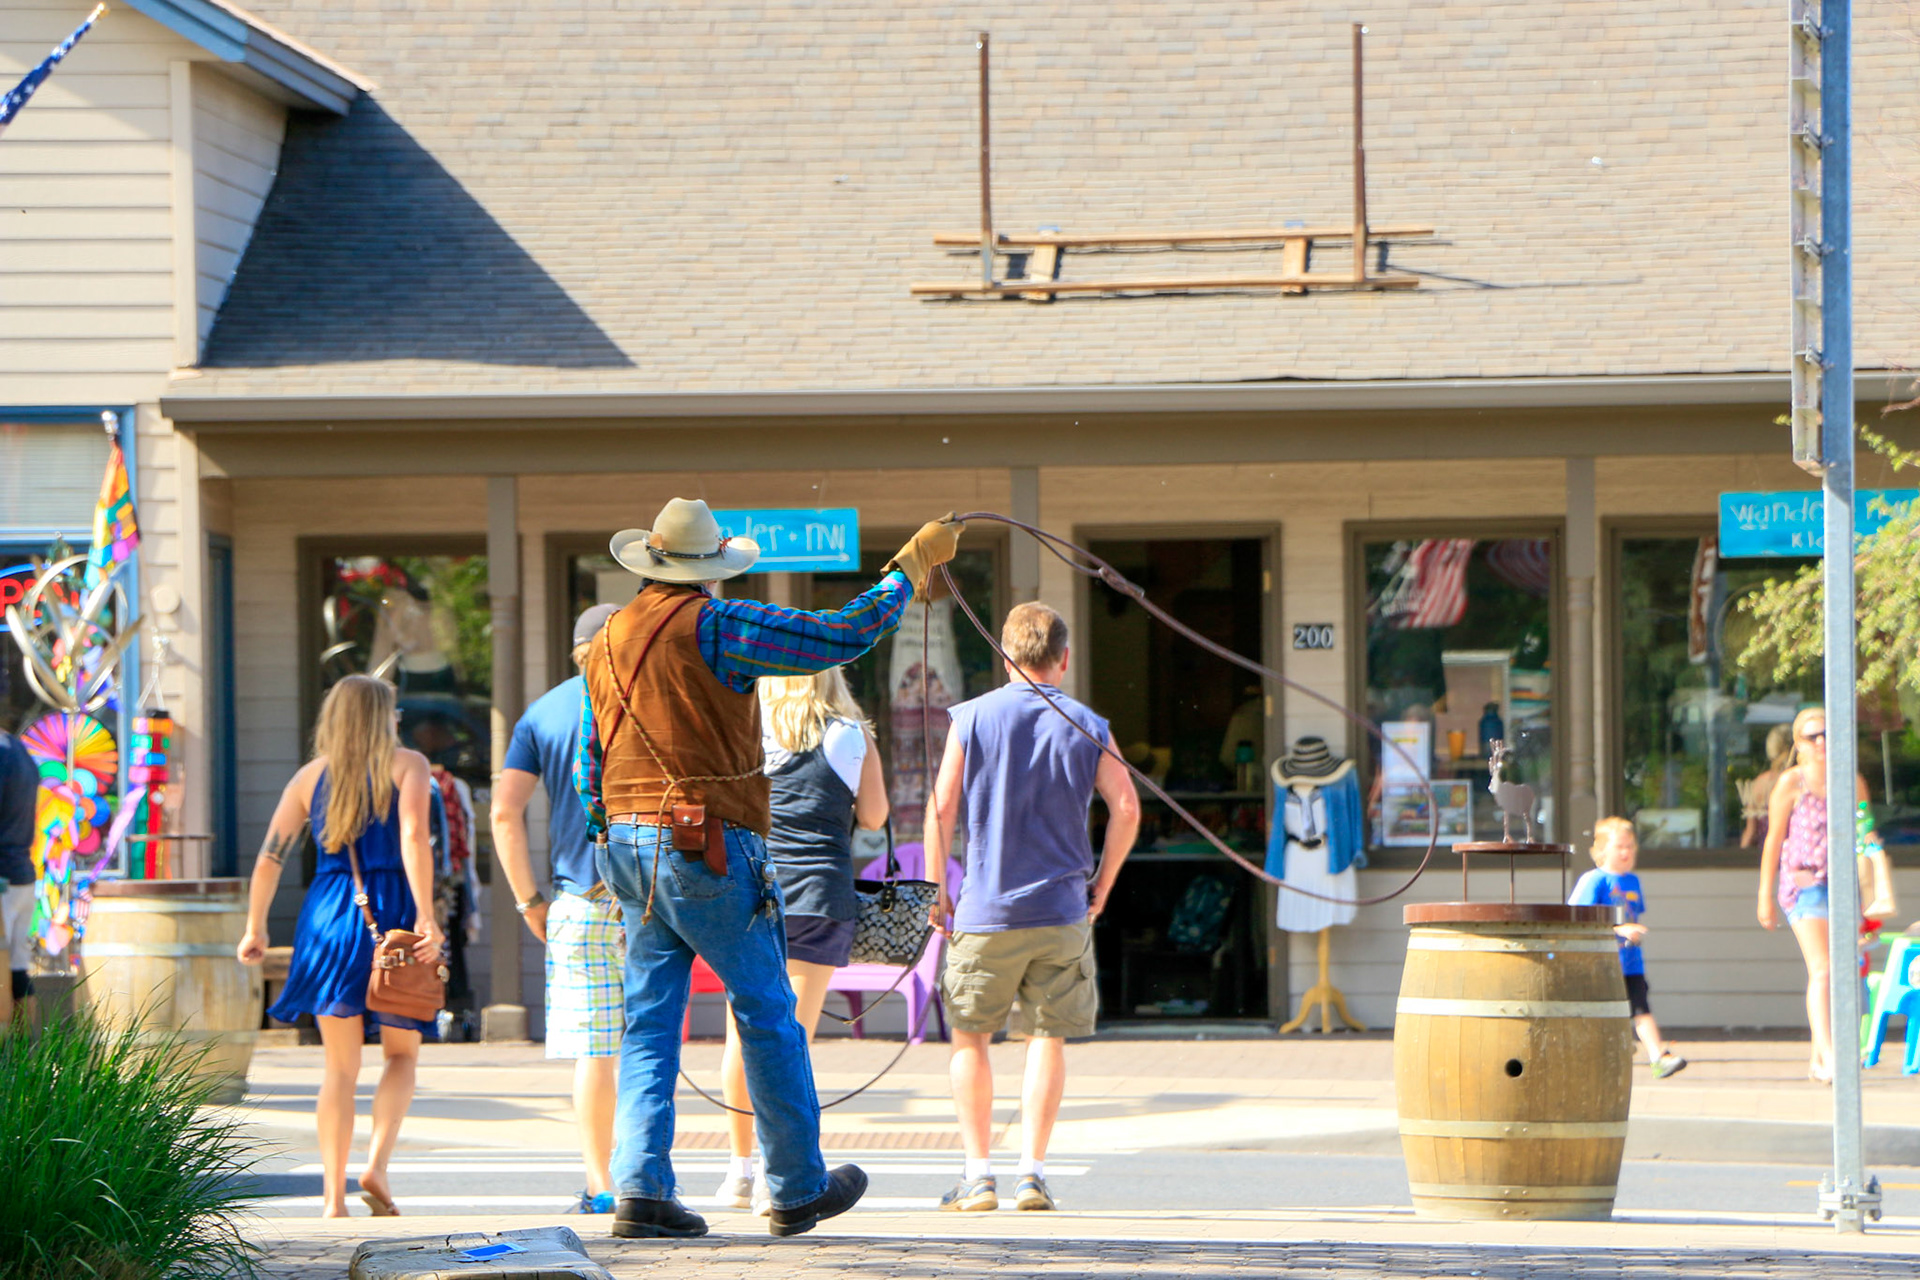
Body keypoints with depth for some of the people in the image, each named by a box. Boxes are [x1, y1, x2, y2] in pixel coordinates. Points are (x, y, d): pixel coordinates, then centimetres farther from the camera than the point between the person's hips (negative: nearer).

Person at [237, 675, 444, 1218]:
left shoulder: (310, 776, 10)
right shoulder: (407, 765, 1)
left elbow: (270, 856, 6)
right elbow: (413, 838, -14)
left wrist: (255, 929, 15)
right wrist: (425, 917, -19)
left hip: (330, 916, 2)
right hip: (391, 912, -2)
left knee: (340, 1065, 8)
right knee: (402, 1053, 14)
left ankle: (333, 1195, 0)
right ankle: (376, 1165, -7)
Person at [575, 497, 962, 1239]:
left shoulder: (609, 641, 11)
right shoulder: (714, 628, -11)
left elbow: (590, 765, 16)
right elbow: (842, 636, -13)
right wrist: (912, 566, -2)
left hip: (628, 840, 6)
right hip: (709, 851, -6)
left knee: (649, 1024, 6)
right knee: (767, 1017, 6)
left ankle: (640, 1189, -5)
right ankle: (797, 1190, 14)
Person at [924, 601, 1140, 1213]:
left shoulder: (973, 717, 0)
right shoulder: (1087, 727, 2)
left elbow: (942, 805, -4)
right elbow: (1126, 806, -4)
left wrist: (936, 888, 4)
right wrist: (1101, 885, 7)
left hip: (986, 910, -1)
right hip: (1062, 910, 1)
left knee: (970, 1036, 9)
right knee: (1048, 1037, 10)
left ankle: (978, 1174, 3)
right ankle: (1032, 1170, 3)